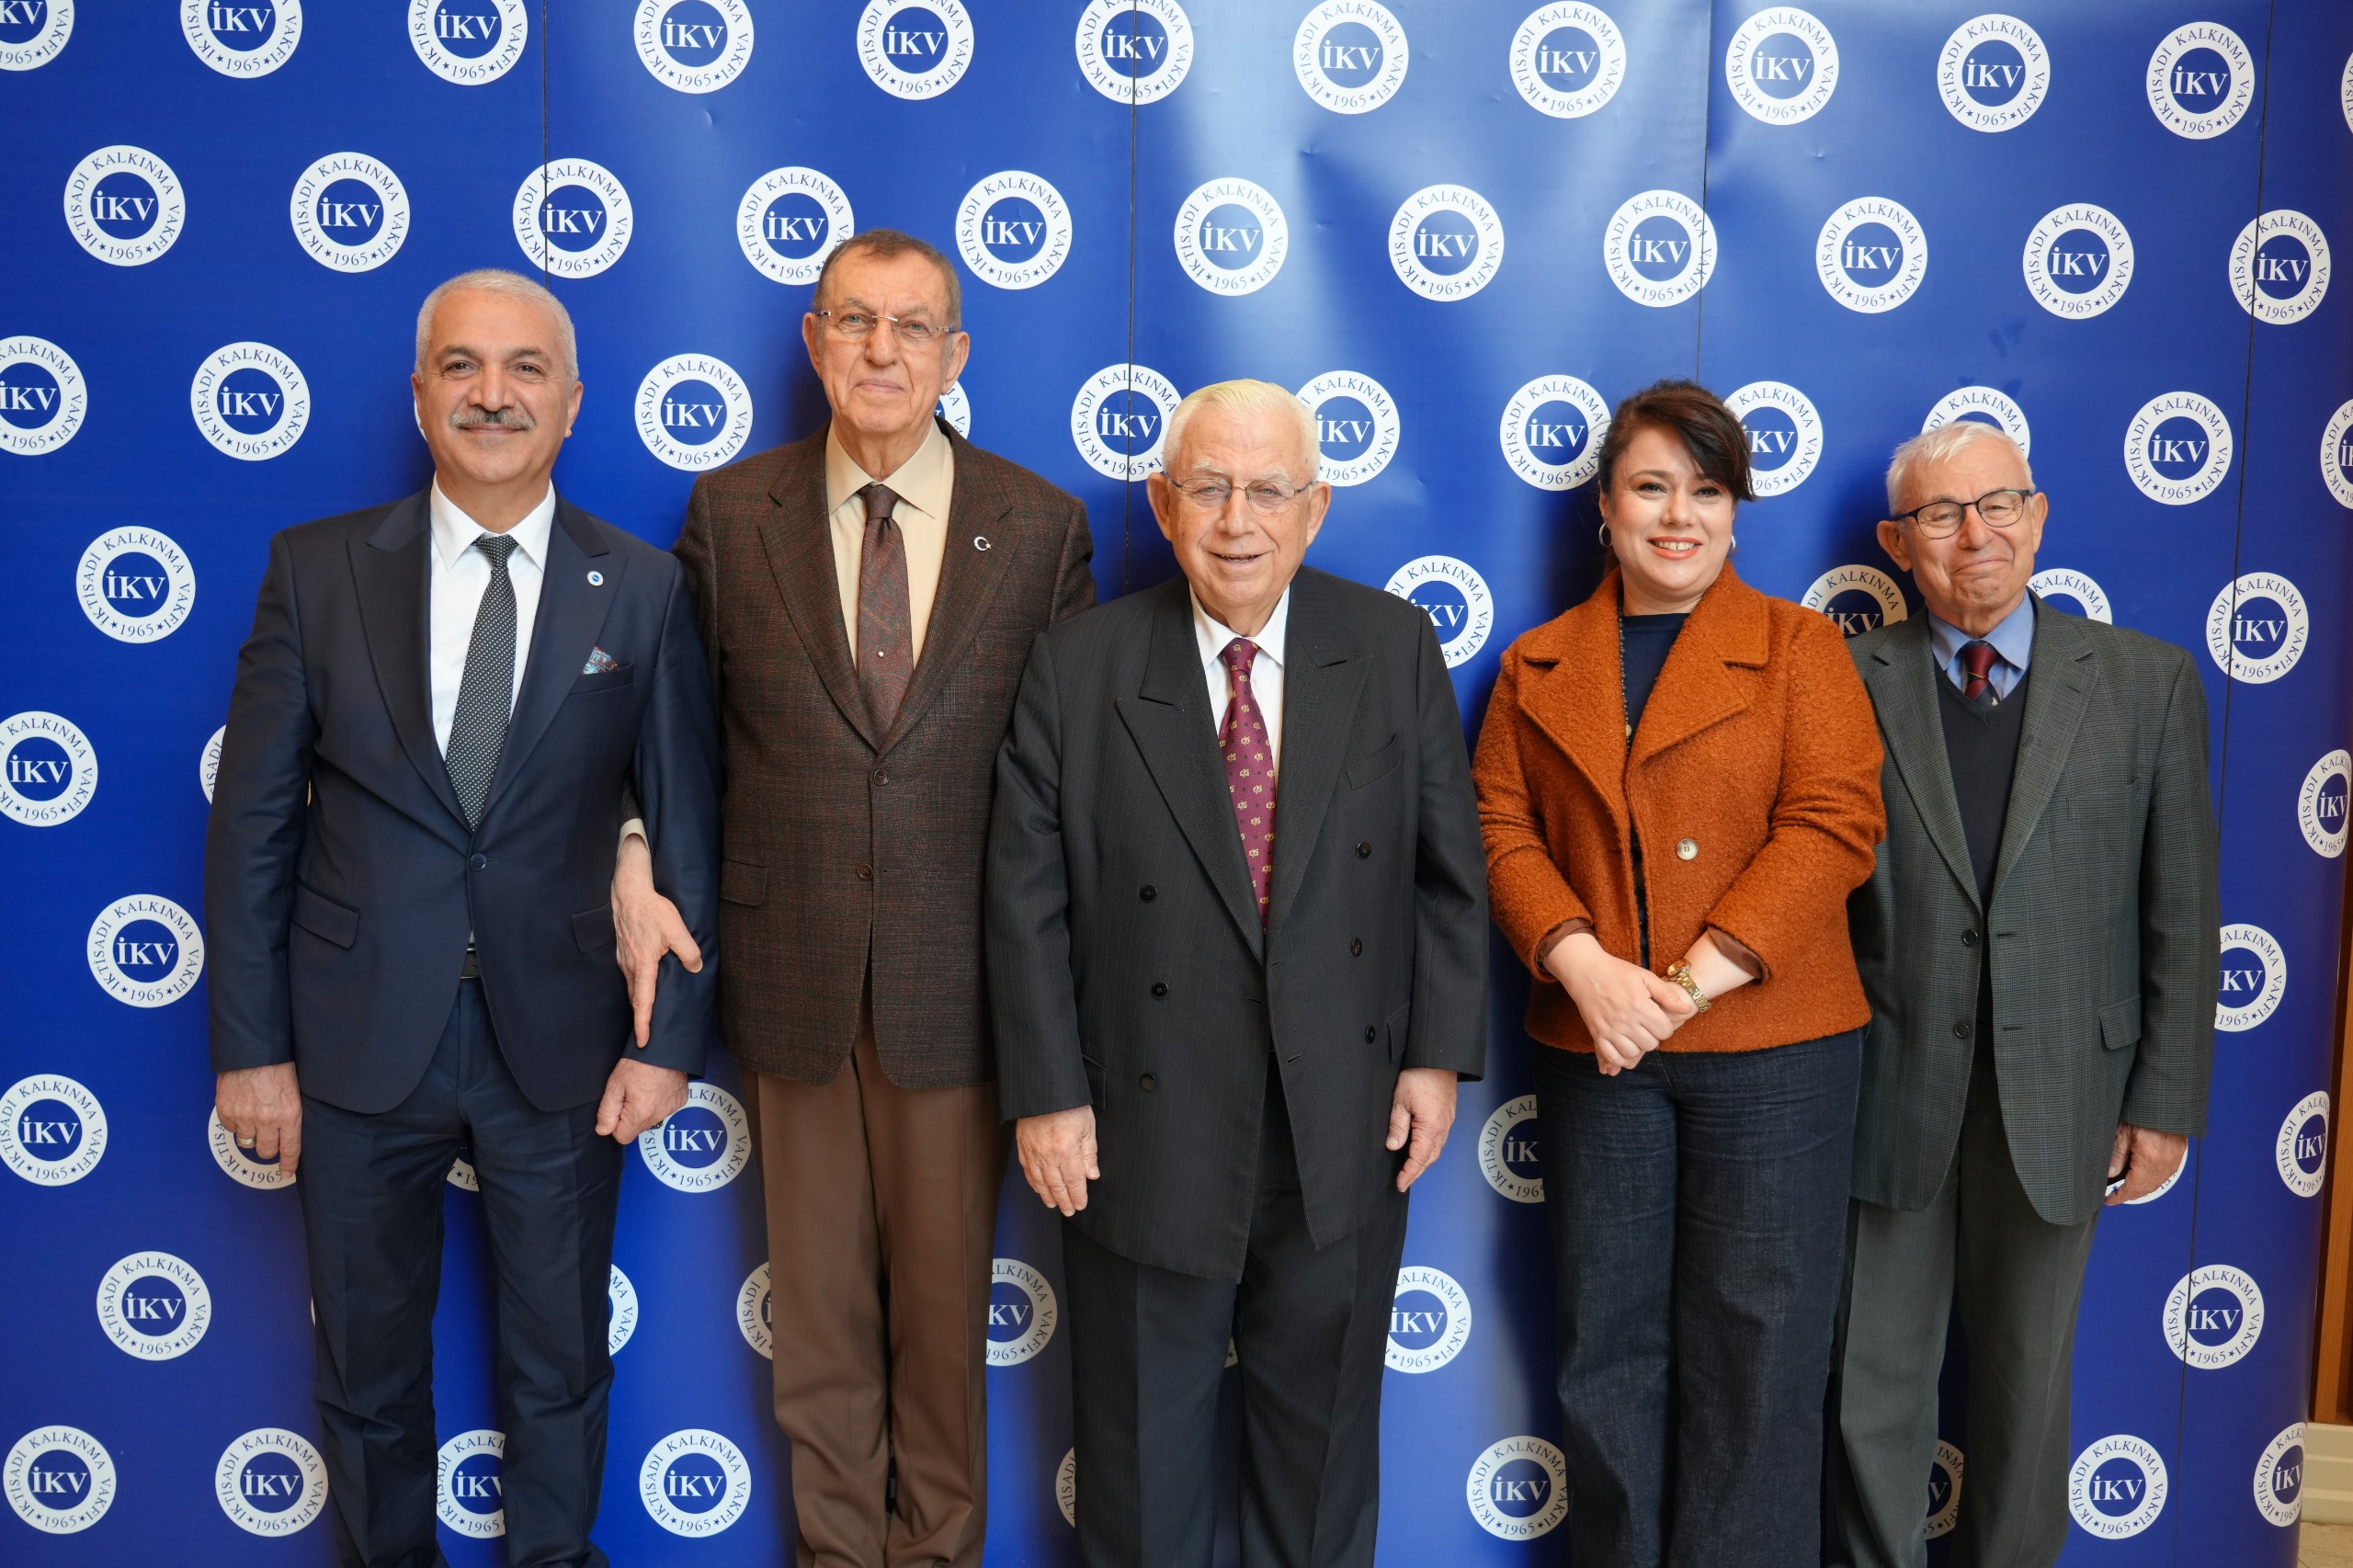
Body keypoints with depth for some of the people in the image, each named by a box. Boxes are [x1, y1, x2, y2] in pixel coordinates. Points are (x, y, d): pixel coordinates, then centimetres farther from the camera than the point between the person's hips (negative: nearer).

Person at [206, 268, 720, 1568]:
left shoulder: (641, 590, -2)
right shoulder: (318, 568, -2)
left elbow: (685, 826, -1)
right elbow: (252, 821, -1)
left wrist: (669, 1038, -4)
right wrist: (249, 1047, -4)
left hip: (562, 1042, 0)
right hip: (359, 1040, 0)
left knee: (559, 1364, 17)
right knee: (367, 1366, 18)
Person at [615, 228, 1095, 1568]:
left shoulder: (1041, 524, -1)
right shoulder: (731, 511, 1)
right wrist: (635, 863, -8)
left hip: (962, 977, -1)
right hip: (794, 973, 1)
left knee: (947, 1291, 13)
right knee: (818, 1296, 14)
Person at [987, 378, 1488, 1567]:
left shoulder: (1396, 649, -1)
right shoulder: (1078, 669, -6)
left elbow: (1448, 872, 2)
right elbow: (1027, 899, -5)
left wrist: (1439, 1055, -2)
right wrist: (1046, 1093, -8)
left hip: (1345, 1121, 2)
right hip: (1144, 1132, -1)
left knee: (1322, 1423, 18)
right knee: (1142, 1436, 15)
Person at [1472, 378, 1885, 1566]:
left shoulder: (1797, 645, 3)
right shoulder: (1537, 667, 11)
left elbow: (1833, 824, -7)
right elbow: (1503, 829, 3)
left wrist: (1694, 979, -16)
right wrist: (1583, 965, -14)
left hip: (1770, 1041, -2)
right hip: (1594, 1048, 3)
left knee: (1755, 1347, 3)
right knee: (1608, 1342, 11)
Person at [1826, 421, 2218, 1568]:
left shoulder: (2146, 681, 1)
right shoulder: (1845, 684, -3)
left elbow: (2181, 910, 2)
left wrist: (2166, 1100, -1)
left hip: (2058, 1097, 1)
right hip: (1887, 1092, -1)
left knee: (2028, 1382, 16)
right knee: (1873, 1385, 9)